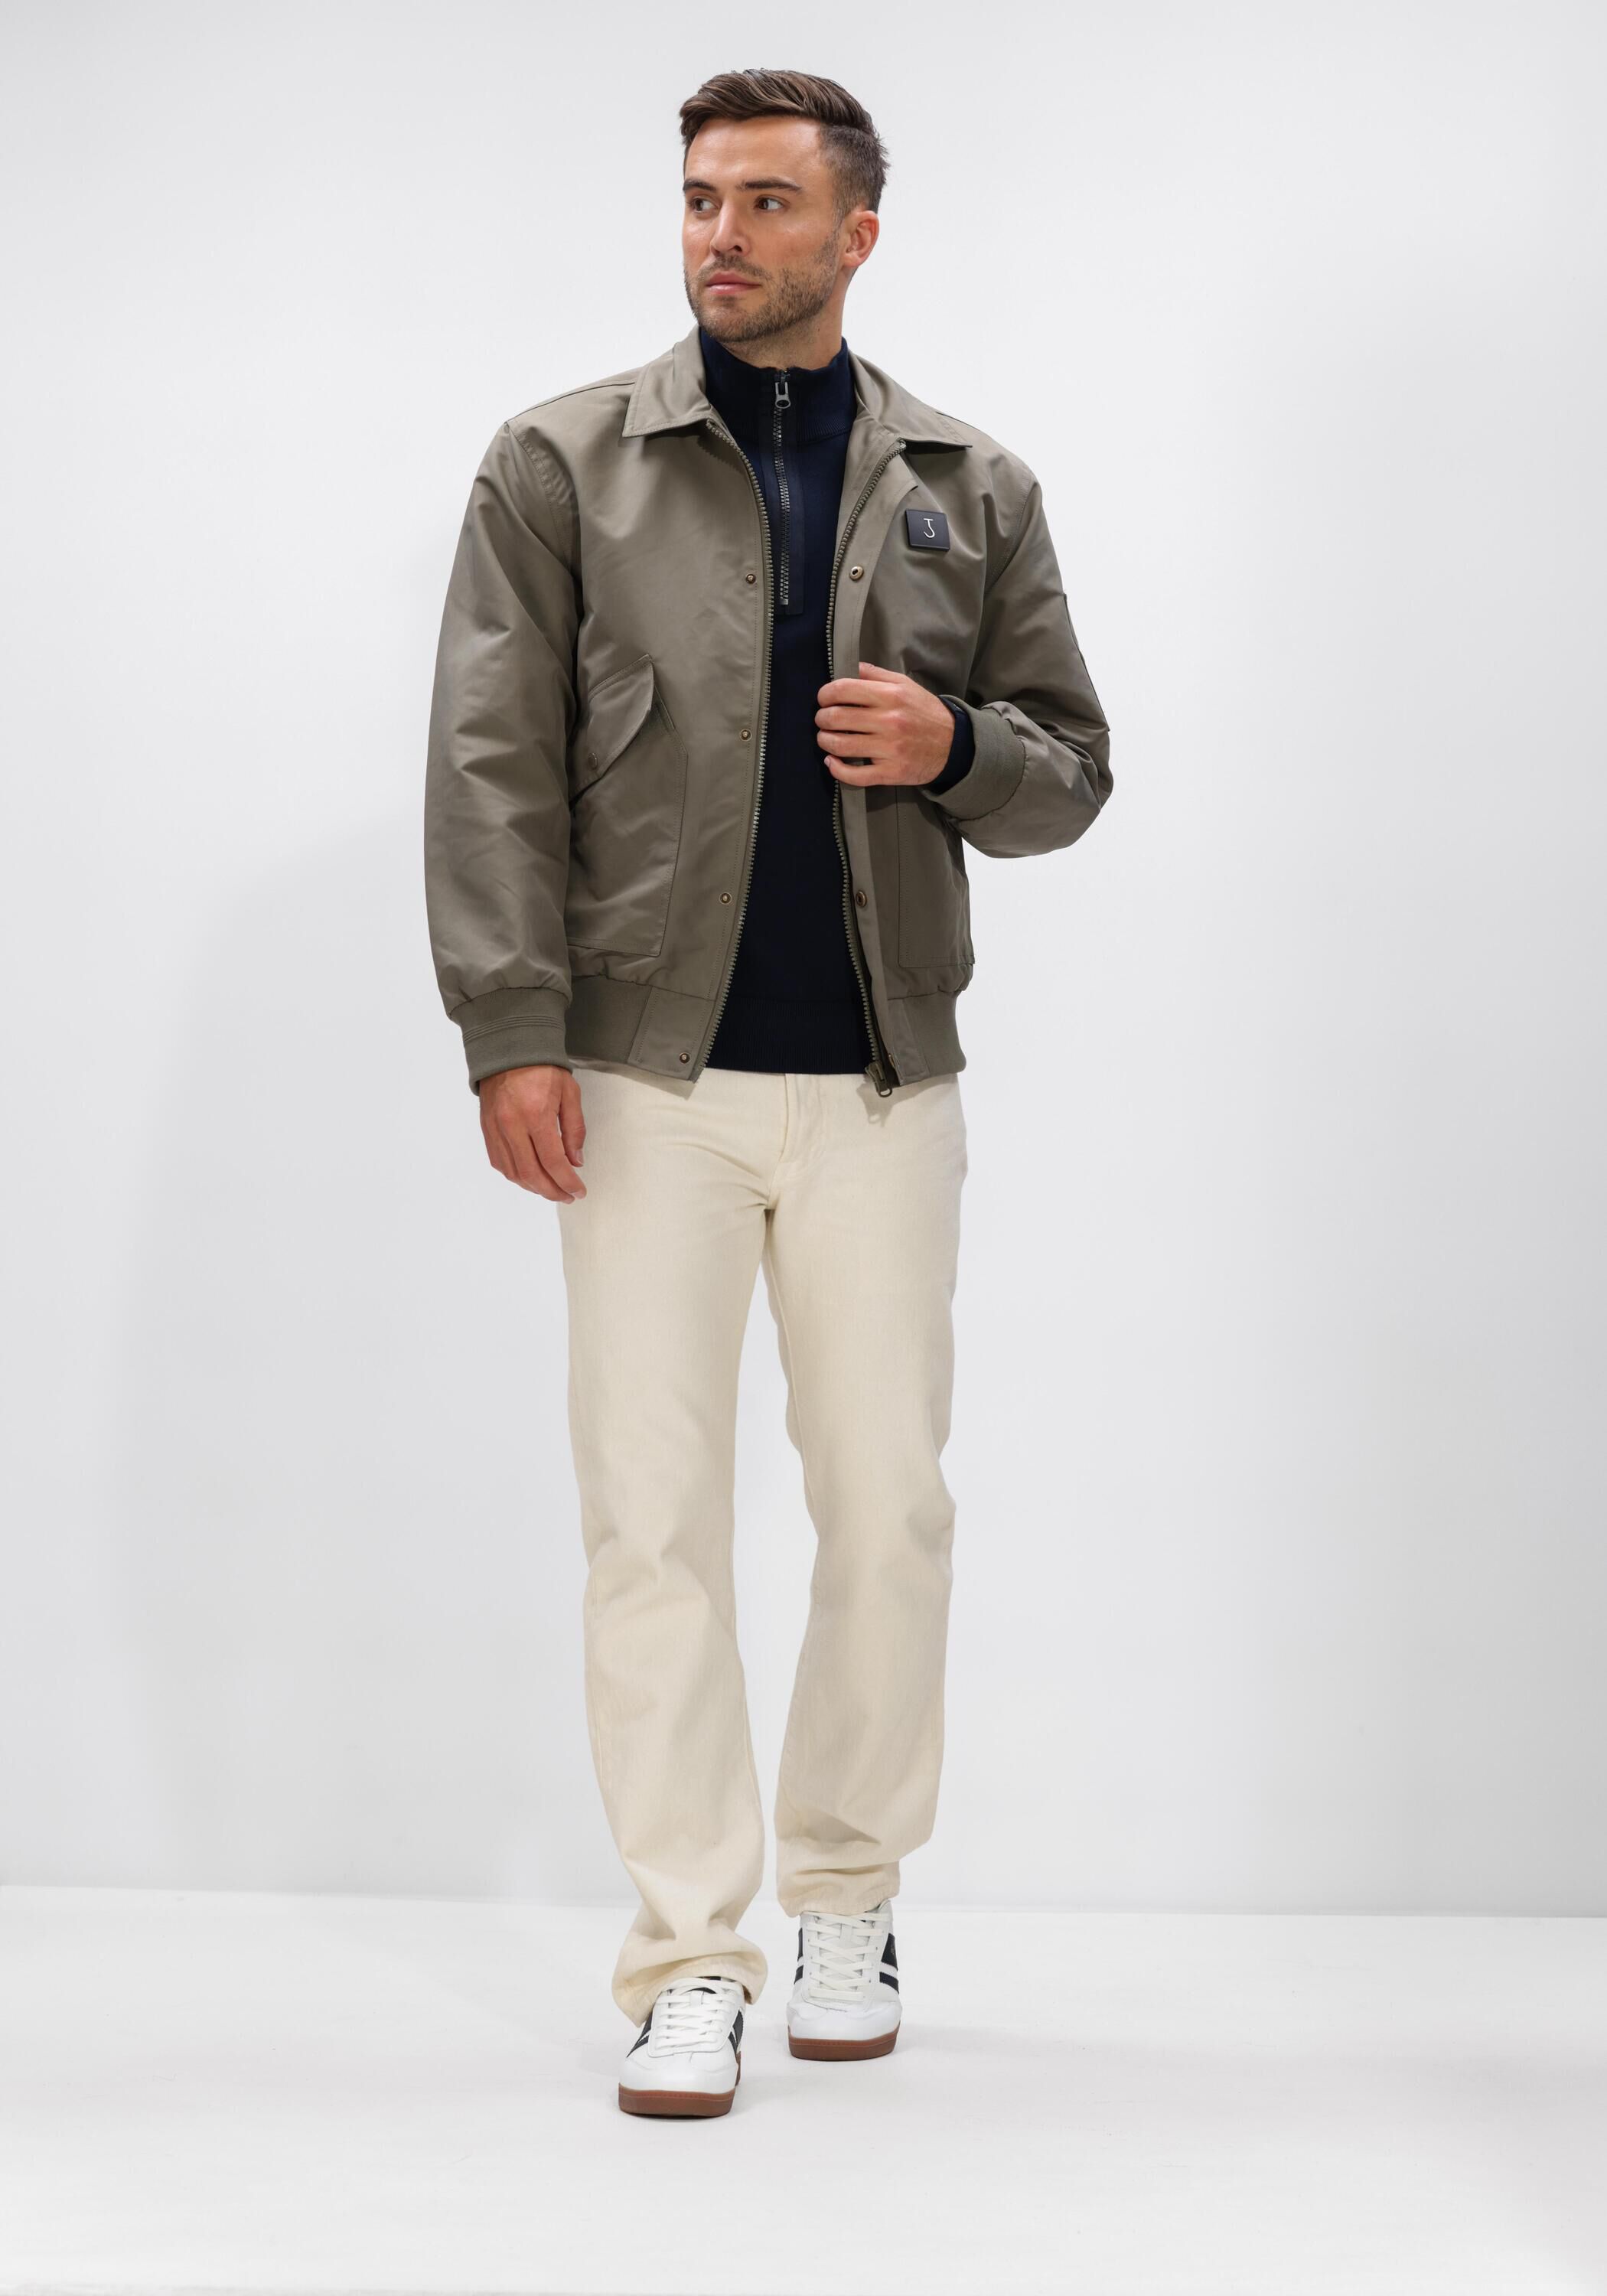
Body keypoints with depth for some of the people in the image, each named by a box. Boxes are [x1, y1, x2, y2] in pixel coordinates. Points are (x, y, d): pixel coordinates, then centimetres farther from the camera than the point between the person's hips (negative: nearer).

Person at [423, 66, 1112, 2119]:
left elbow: (1067, 771, 13)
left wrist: (952, 746, -10)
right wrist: (511, 1032, -11)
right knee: (653, 1512, -3)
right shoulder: (564, 464, 3)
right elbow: (494, 767, -2)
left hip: (880, 1081, 2)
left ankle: (848, 1896, 25)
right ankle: (689, 1955, 5)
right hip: (645, 1078, -2)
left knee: (889, 1502, 7)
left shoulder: (971, 491, 9)